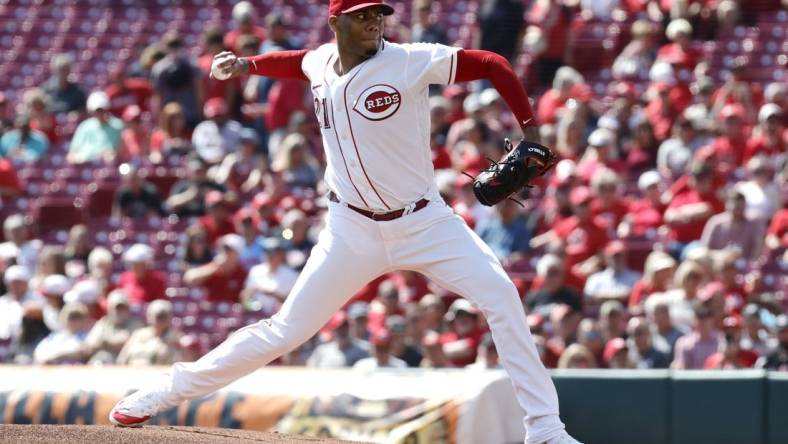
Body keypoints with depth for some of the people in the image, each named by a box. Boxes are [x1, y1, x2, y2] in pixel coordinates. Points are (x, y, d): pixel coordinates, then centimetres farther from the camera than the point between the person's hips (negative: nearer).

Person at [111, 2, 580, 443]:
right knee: (287, 330, 0)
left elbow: (492, 65, -11)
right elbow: (296, 62, 25)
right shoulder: (320, 63, -1)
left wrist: (530, 130, -15)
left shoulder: (409, 62, -14)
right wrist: (247, 65, 12)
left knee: (500, 293, -20)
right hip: (353, 229, 2)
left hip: (423, 221, -2)